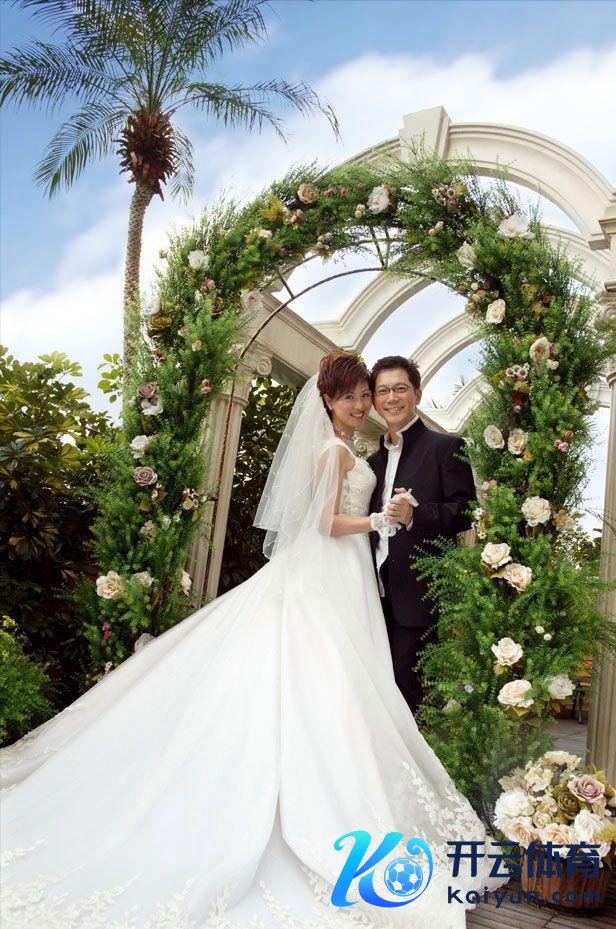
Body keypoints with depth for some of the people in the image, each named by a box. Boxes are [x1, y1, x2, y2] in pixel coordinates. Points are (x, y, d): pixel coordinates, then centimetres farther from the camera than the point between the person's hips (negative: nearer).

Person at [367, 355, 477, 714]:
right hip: (380, 596, 6)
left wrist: (415, 514, -23)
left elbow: (466, 511, -9)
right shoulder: (374, 461, 20)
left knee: (409, 688, -4)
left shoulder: (446, 446, 0)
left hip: (420, 595, -6)